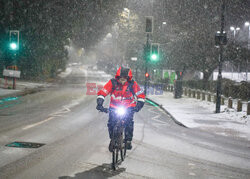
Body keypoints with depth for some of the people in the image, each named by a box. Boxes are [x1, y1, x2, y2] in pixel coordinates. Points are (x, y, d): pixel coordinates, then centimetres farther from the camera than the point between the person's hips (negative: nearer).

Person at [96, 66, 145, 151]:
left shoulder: (132, 84, -17)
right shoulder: (112, 83, -18)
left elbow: (141, 95, -11)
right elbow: (101, 93, -18)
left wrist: (139, 105, -25)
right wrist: (99, 104, -29)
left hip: (128, 107, -1)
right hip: (114, 107, 1)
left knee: (129, 123, -21)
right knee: (111, 123, -14)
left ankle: (128, 140, 0)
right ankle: (112, 140, 11)